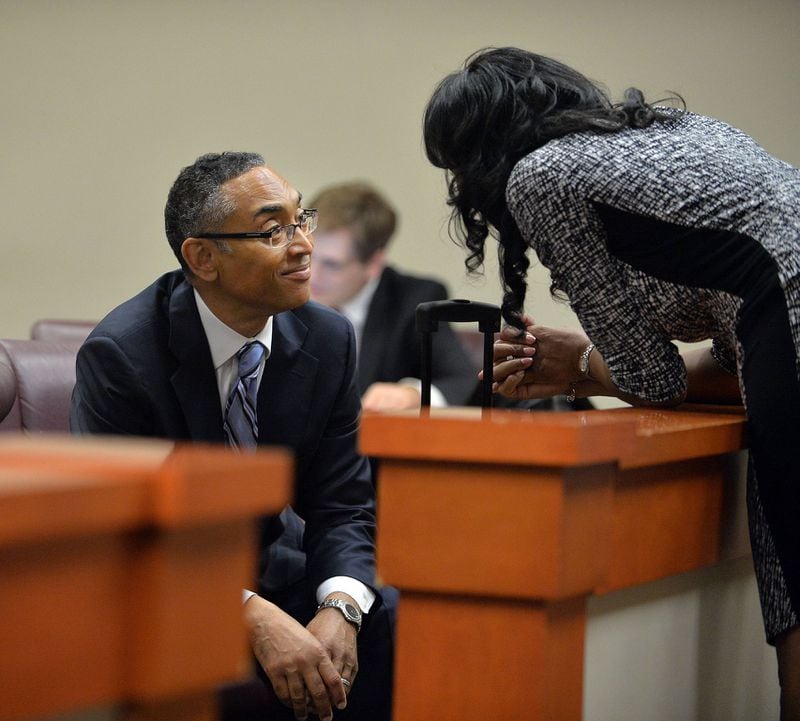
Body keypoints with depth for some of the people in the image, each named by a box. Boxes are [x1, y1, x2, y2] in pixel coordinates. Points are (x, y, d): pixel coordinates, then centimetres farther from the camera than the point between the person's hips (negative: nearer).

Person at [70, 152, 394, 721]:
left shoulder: (329, 340, -4)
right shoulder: (120, 354, -20)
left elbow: (342, 505, -2)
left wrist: (339, 608, -25)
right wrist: (255, 618, -36)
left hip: (266, 570, 5)